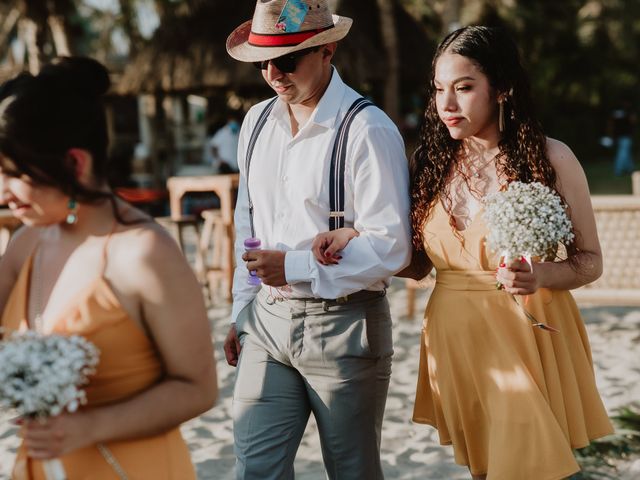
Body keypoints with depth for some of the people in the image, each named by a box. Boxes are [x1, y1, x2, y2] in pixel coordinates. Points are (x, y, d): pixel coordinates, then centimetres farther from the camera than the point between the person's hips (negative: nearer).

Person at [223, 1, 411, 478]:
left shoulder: (368, 130, -15)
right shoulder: (257, 123, 7)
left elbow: (389, 247, -18)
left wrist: (296, 267, -19)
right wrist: (241, 313, 16)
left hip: (344, 326, -5)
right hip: (267, 321, 5)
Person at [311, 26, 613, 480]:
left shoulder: (550, 158, -8)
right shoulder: (431, 162, 3)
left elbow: (590, 261, -3)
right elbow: (418, 262, 7)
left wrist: (541, 275, -22)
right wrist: (355, 238, -7)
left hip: (526, 336, -3)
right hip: (454, 339, 4)